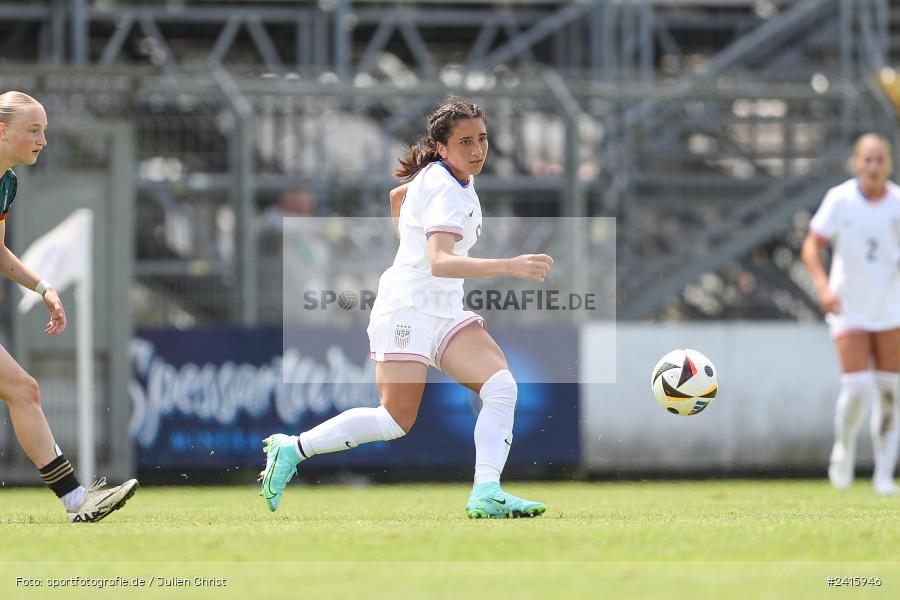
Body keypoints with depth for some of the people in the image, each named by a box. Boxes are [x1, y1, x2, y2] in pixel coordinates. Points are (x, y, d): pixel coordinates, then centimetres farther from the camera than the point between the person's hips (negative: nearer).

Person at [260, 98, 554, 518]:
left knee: (501, 386, -12)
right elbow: (440, 263, -34)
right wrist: (509, 266, -42)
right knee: (396, 422, -10)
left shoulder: (439, 176, 11)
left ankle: (486, 495, -22)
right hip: (408, 309, -9)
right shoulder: (446, 191, -19)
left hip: (445, 314, 9)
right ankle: (292, 449, 6)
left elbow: (397, 196, 31)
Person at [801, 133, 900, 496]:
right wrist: (823, 286, -21)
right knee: (856, 388, -14)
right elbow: (812, 247, -6)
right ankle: (844, 450, 15)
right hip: (850, 310, -2)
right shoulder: (839, 200, -9)